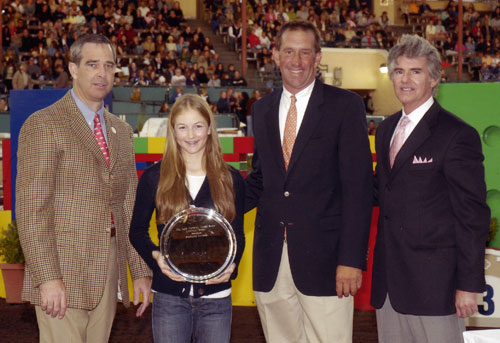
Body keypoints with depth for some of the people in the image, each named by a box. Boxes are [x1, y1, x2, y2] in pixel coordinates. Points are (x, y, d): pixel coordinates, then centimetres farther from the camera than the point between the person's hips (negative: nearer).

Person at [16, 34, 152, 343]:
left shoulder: (122, 131, 16)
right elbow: (31, 209, -12)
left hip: (108, 276, 6)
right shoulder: (43, 125, -6)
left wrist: (140, 271, 12)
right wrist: (48, 278, -18)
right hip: (62, 274, -6)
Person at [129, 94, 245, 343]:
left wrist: (231, 266, -11)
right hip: (169, 296, -1)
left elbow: (237, 234, 8)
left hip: (216, 295, 1)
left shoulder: (231, 179, 6)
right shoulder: (154, 177, 3)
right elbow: (137, 230, 6)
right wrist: (155, 256, -13)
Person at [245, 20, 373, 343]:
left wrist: (351, 258, -14)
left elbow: (358, 186, -8)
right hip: (271, 260, 5)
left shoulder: (345, 105, -3)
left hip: (323, 256, -5)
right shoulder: (262, 109, 14)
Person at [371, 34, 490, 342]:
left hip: (433, 281, -7)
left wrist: (469, 284, -14)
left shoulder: (458, 135, -10)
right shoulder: (386, 129, 14)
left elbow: (473, 215, -12)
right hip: (389, 282, 7)